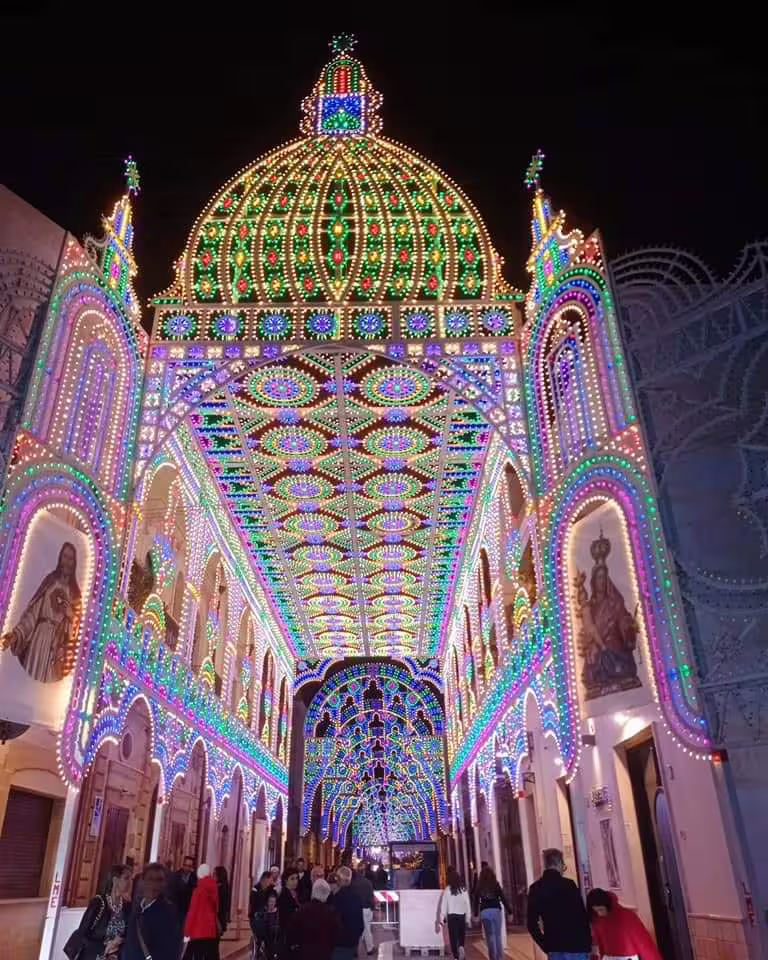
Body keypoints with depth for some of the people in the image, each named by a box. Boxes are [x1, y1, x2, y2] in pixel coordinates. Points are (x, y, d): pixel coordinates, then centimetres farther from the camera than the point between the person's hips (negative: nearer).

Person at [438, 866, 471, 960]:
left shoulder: (447, 890, -4)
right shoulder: (463, 888, 1)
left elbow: (444, 905, -5)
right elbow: (468, 904, 2)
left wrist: (442, 918, -1)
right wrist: (468, 918, 7)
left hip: (452, 916, -2)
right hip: (462, 916, 2)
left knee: (453, 937, 7)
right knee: (462, 935, 14)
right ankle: (461, 946, -13)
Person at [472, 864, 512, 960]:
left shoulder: (479, 886, 4)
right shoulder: (495, 884, -1)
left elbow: (476, 901, 6)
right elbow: (503, 899, -2)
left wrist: (476, 915, 12)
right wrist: (509, 912, 4)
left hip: (484, 912, 1)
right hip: (496, 910, -1)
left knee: (489, 936, 7)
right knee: (498, 935, 9)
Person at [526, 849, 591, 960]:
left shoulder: (535, 888, 2)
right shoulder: (568, 884, -11)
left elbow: (532, 924, 4)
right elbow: (582, 916, -10)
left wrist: (546, 946, 11)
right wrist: (587, 943, 2)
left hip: (554, 948, 4)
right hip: (575, 945, -4)